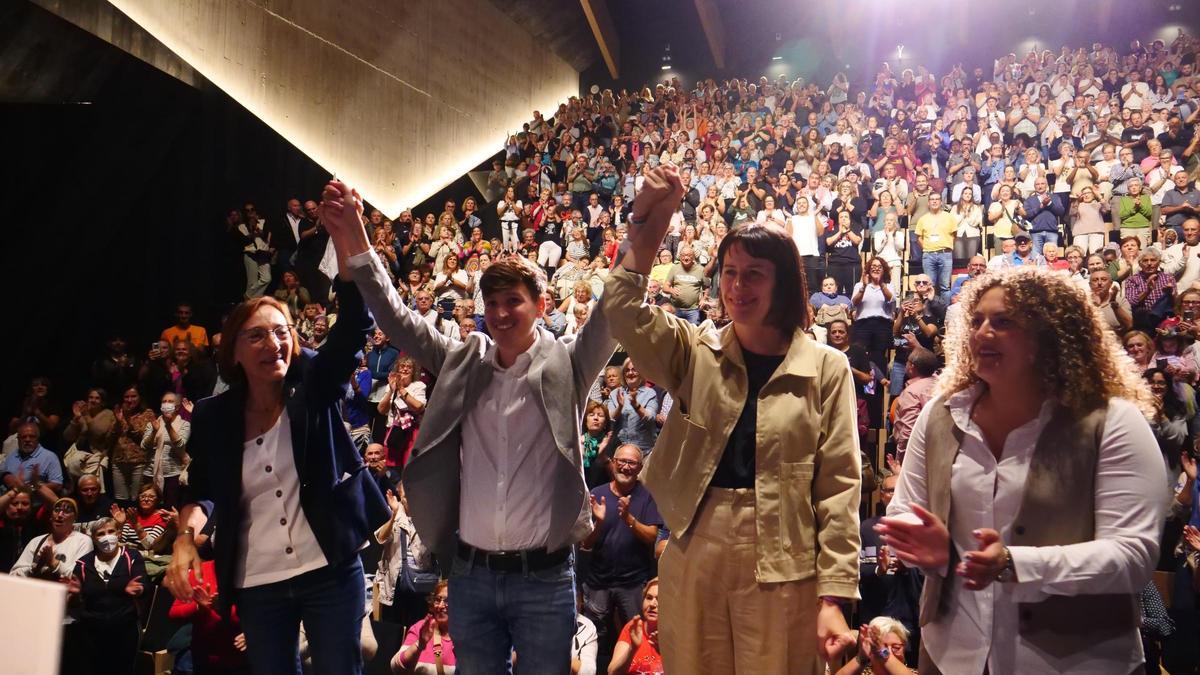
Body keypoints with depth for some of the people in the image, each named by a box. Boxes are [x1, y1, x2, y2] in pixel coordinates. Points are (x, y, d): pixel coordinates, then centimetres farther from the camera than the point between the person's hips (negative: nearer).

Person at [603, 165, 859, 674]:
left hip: (782, 571, -2)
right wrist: (650, 221, -15)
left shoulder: (826, 368, -2)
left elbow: (838, 485, -4)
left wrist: (833, 597, -9)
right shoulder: (695, 351, 5)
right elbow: (622, 308, -9)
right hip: (692, 562, 3)